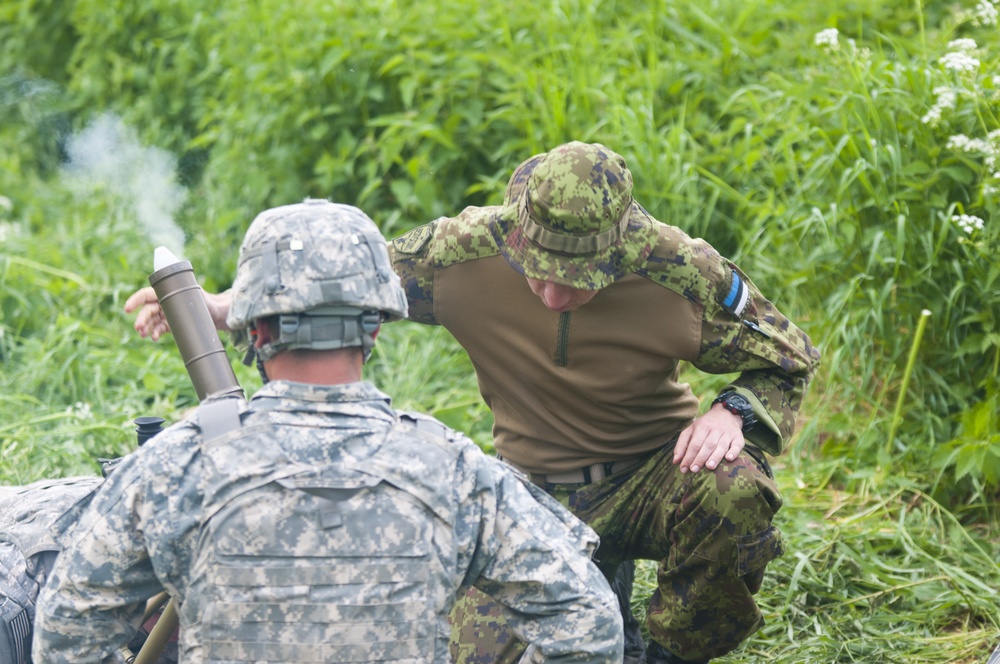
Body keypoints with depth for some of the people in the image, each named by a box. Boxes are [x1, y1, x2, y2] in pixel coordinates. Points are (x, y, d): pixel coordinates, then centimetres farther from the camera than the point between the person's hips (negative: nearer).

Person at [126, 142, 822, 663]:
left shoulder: (680, 271, -21)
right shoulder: (466, 250, -18)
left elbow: (788, 360, -5)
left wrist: (734, 412, -26)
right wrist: (216, 304, -10)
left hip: (651, 479, -1)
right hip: (537, 497, 2)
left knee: (735, 493, -34)